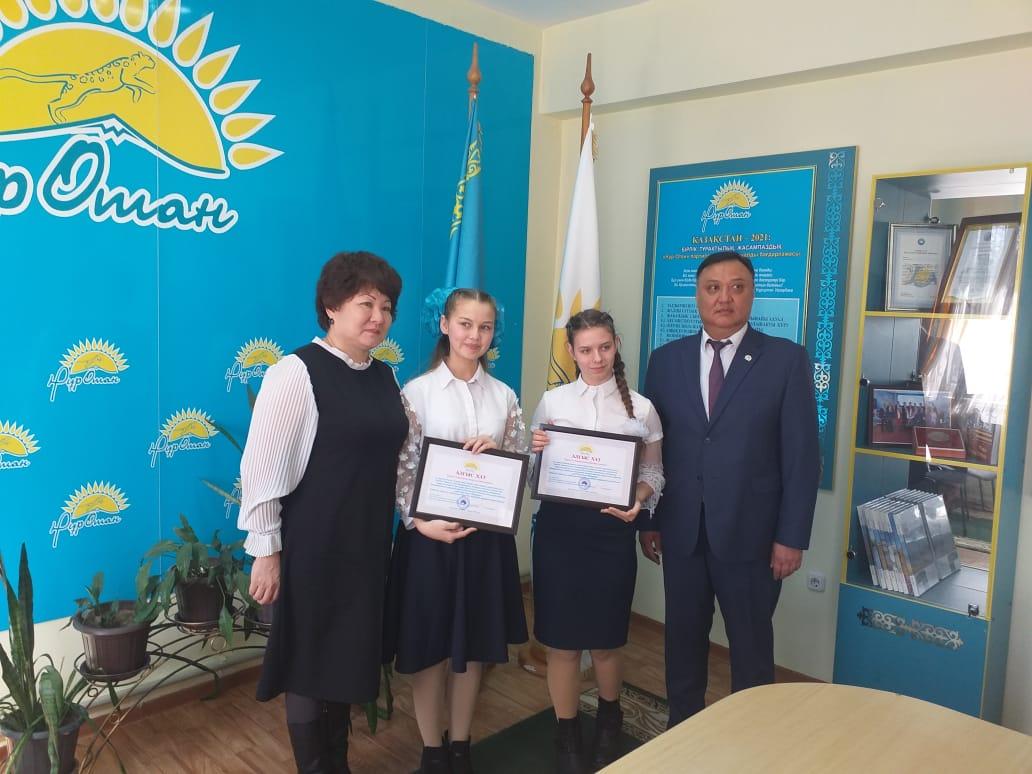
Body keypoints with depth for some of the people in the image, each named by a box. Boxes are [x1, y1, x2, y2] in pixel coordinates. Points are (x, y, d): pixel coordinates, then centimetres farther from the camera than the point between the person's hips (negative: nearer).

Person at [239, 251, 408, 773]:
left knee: (347, 657, 20)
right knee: (309, 662, 10)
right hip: (312, 546, -7)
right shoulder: (296, 373, -15)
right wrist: (267, 552, -14)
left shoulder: (385, 377, 6)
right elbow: (262, 469, -16)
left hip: (368, 544, 7)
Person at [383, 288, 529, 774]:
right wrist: (422, 523, -20)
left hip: (487, 531, 4)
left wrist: (497, 454, -13)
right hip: (431, 532, -3)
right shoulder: (417, 392, -7)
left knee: (475, 644, 15)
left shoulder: (503, 395, 4)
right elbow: (402, 468, -9)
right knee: (430, 645, 10)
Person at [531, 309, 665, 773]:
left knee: (606, 640, 13)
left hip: (612, 530, 0)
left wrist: (637, 501, -16)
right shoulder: (552, 402, 2)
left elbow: (653, 473, 4)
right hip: (558, 527, 1)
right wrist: (534, 450, -14)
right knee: (561, 640, 7)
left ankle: (609, 720, 44)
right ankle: (566, 736, 30)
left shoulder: (641, 409, 0)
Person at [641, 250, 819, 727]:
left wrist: (792, 536, -9)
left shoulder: (787, 359, -5)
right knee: (682, 641, 16)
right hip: (681, 530, 3)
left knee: (751, 648, 13)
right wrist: (647, 520, 4)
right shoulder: (666, 360, 4)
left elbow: (802, 455, -6)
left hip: (750, 532, -2)